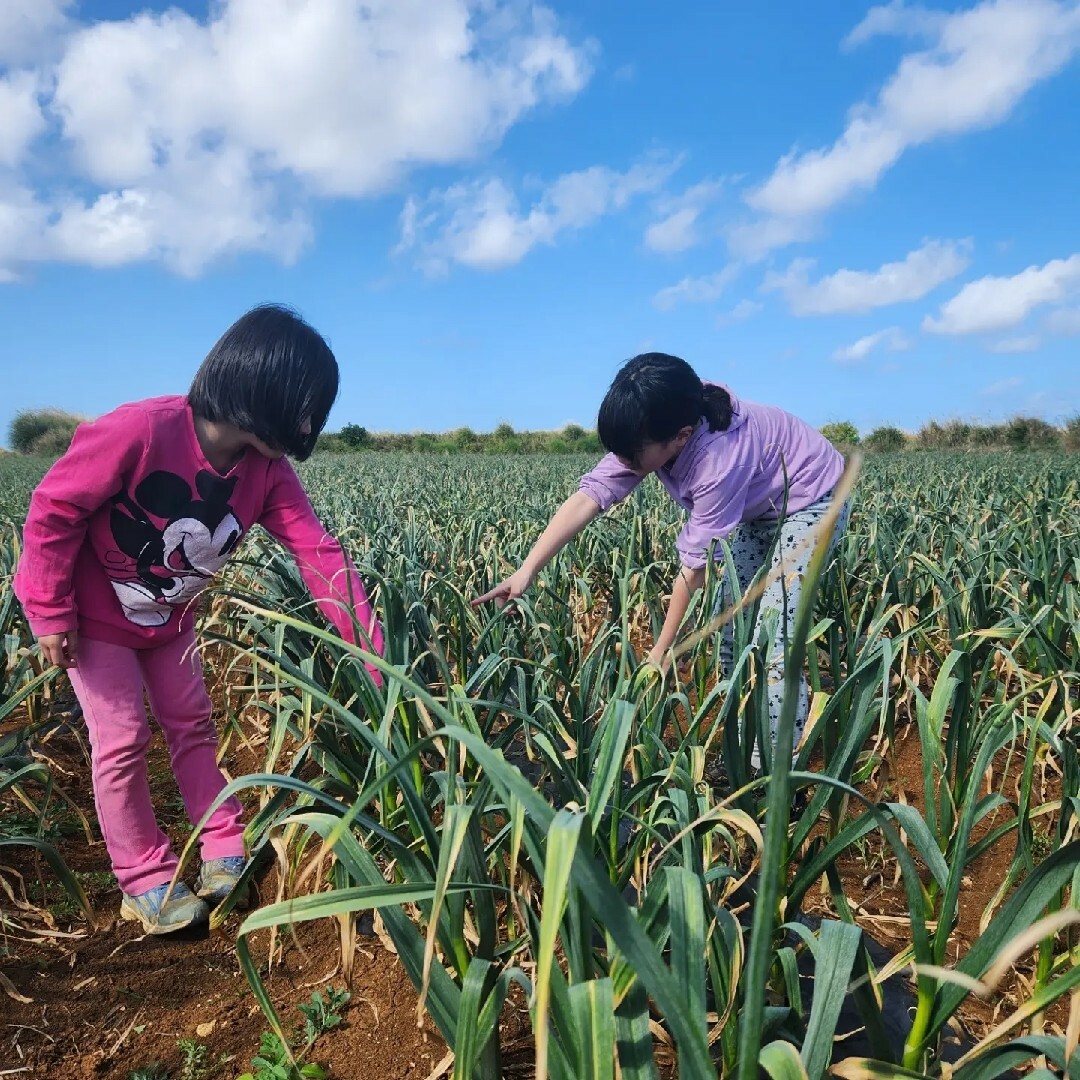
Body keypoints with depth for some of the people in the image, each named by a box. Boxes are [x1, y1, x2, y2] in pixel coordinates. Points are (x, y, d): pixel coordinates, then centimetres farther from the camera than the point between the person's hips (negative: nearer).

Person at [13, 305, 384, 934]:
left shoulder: (268, 472, -19)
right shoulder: (140, 432, -36)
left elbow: (321, 555, -24)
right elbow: (54, 510, -25)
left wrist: (378, 658, -29)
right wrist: (51, 613, -19)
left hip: (168, 616, 6)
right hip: (93, 615, -5)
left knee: (193, 725, 11)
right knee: (123, 740, 0)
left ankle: (226, 854, 24)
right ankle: (146, 883, 17)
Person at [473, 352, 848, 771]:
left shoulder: (719, 461, -41)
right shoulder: (654, 436, -20)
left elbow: (695, 563, -33)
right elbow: (590, 495, -25)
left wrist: (661, 651, -25)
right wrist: (527, 569, -33)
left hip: (812, 499, -8)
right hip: (761, 506, 8)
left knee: (772, 635, -15)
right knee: (731, 615, 7)